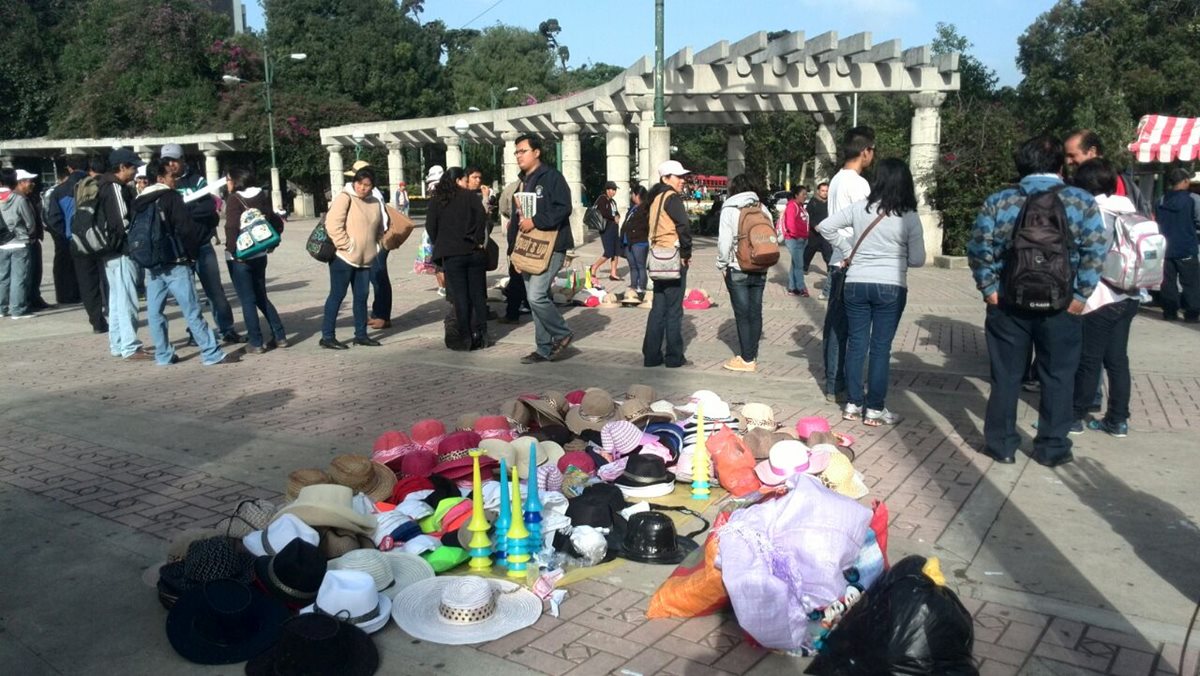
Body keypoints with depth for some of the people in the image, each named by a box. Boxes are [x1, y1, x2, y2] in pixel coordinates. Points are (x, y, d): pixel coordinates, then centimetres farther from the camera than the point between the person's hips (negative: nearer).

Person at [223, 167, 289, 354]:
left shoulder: (234, 199, -12)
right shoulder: (262, 197, 8)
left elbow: (232, 227, -24)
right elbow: (277, 223, 11)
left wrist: (232, 249, -15)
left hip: (239, 257, -6)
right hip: (259, 255, 6)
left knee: (247, 300, 1)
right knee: (261, 297, 18)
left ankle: (256, 343, 5)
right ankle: (280, 337, 16)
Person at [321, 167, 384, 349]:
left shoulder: (374, 203, 10)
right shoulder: (345, 198, -10)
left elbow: (379, 229, 22)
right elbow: (332, 224, -18)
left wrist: (374, 246, 10)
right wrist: (346, 245, -17)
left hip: (365, 259, 6)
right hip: (343, 258, -6)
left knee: (361, 297, 12)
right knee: (337, 295, -2)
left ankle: (361, 334, 22)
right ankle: (327, 336, 4)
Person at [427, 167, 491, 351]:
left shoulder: (437, 200, 8)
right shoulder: (471, 196, 4)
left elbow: (430, 226, 1)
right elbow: (482, 217, -10)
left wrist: (440, 245, 11)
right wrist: (478, 241, -4)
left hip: (451, 254, 0)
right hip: (474, 252, 0)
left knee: (460, 297, 1)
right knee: (478, 294, 7)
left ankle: (466, 338, -1)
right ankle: (481, 335, 6)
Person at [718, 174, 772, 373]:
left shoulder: (730, 209, -7)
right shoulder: (762, 208, 6)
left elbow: (725, 241, -11)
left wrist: (722, 265, 0)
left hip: (738, 269, -5)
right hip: (760, 270, 5)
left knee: (742, 314, 0)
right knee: (755, 312, 10)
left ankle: (747, 359, 3)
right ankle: (752, 355, 17)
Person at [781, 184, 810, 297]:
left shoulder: (801, 207, 15)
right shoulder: (792, 206, -13)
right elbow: (790, 224, -20)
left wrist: (805, 236, 10)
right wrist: (796, 235, -12)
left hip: (801, 239, 9)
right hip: (794, 239, -9)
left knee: (795, 264, 12)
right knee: (799, 264, -8)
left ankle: (792, 288, 17)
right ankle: (801, 288, -4)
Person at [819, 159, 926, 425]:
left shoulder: (859, 208, -2)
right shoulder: (909, 217, -7)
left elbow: (825, 226, 1)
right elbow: (917, 259, -4)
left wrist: (846, 250, 7)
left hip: (856, 284, 2)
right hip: (891, 287, -2)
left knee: (856, 344, 10)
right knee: (881, 348, 4)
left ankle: (853, 404, 17)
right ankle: (874, 409, 9)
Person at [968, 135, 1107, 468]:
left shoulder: (997, 202, -2)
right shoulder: (1082, 202, -3)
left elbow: (979, 250, -7)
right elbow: (1095, 251, -10)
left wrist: (989, 290, -2)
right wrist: (1080, 294, -5)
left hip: (1008, 303, 1)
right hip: (1061, 304, 0)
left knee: (1006, 375, 11)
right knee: (1058, 377, 12)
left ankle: (1001, 444, 18)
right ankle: (1052, 448, 20)